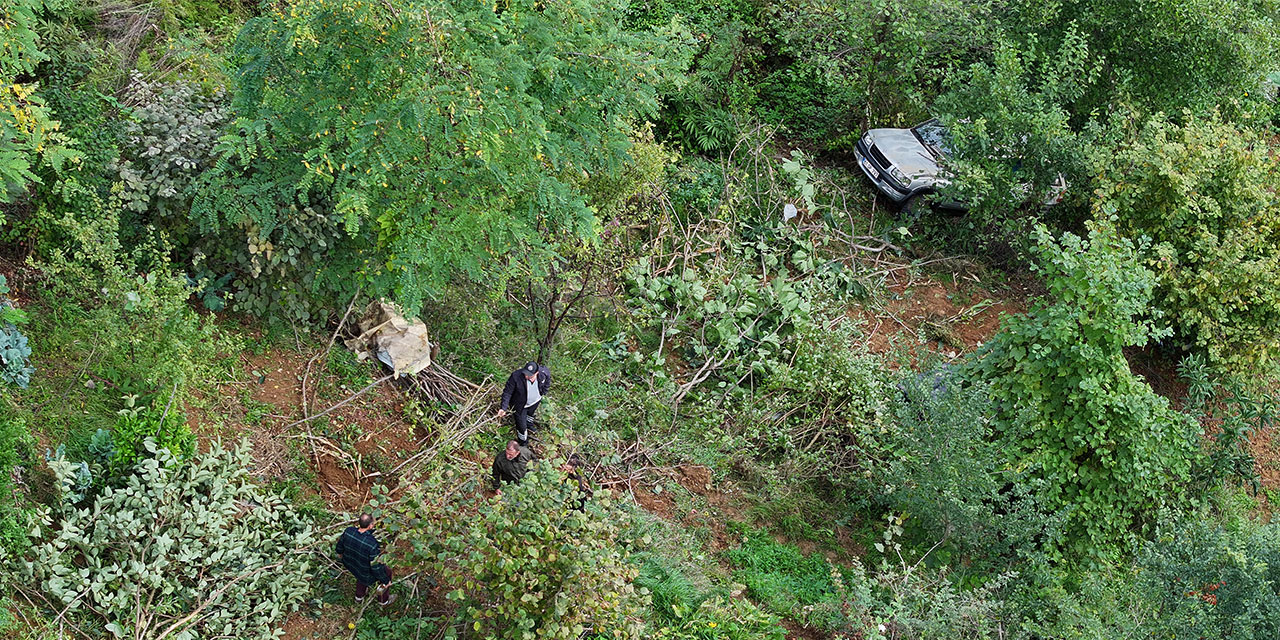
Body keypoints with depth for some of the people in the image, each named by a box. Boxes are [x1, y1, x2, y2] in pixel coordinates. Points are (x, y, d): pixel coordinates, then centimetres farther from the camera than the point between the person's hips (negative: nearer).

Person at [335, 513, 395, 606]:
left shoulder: (348, 531, -26)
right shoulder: (372, 544, -42)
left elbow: (340, 544, -2)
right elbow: (377, 567, -28)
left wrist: (340, 552, 23)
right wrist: (386, 581, -10)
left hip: (350, 564, 5)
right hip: (365, 572, -5)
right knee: (386, 571, 25)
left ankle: (359, 596, 58)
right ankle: (383, 600, 46)